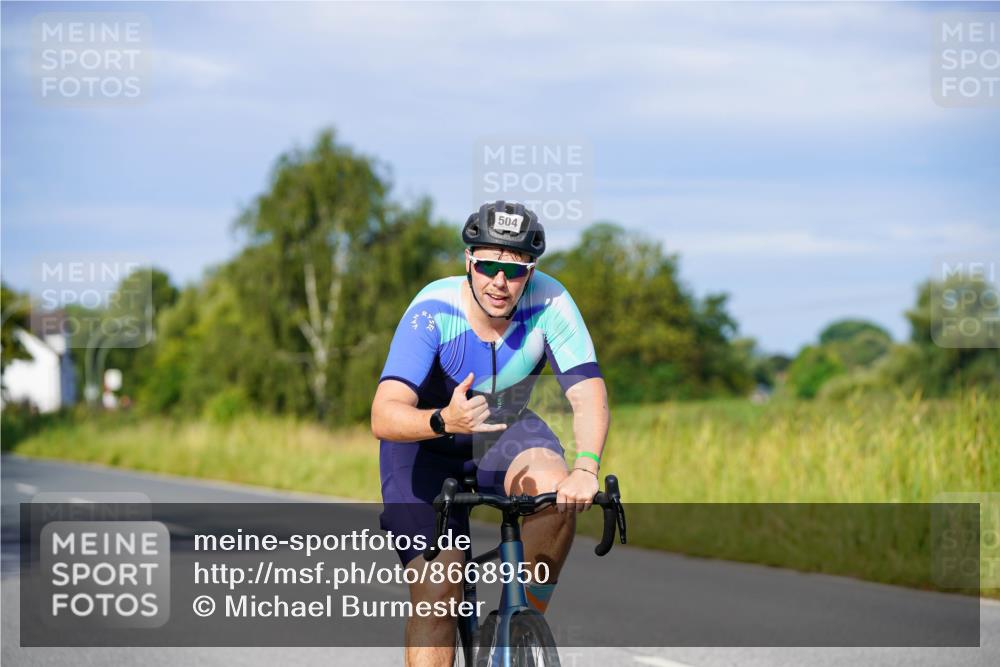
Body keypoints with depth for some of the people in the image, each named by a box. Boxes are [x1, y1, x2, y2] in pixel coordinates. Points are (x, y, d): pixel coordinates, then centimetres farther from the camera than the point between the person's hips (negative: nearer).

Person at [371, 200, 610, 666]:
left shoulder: (549, 303, -24)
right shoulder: (433, 311, -30)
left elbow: (588, 392, -30)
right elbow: (383, 418, -38)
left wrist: (586, 469, -49)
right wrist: (445, 420, -58)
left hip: (504, 432, 2)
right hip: (425, 448, -2)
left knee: (556, 488, -30)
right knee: (436, 590, -17)